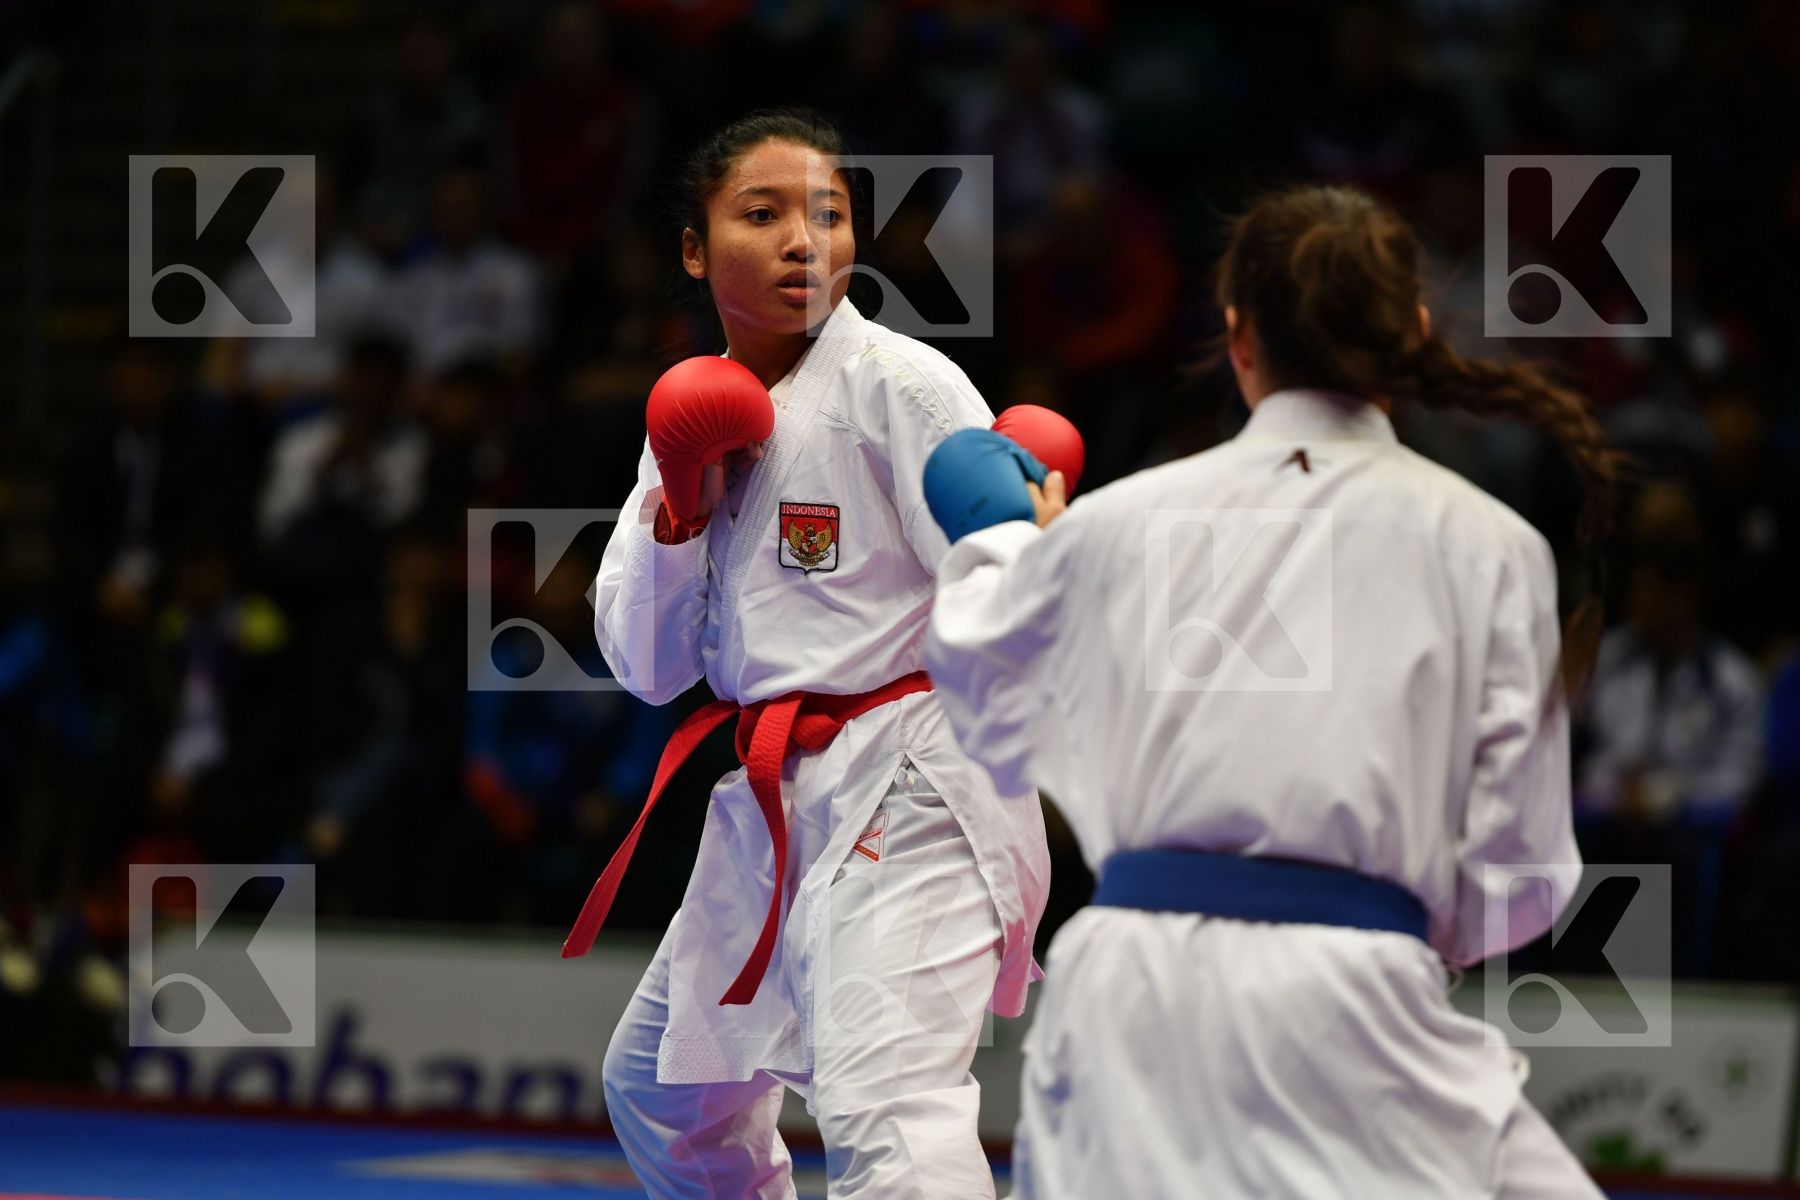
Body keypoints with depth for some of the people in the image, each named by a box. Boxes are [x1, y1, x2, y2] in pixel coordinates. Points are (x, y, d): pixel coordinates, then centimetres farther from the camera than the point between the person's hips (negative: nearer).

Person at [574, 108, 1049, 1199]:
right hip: (771, 805, 9)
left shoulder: (901, 387, -10)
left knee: (884, 1105, -27)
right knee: (660, 1085, 24)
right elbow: (649, 667, 10)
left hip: (903, 795, -9)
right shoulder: (697, 412, 11)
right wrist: (678, 512, -6)